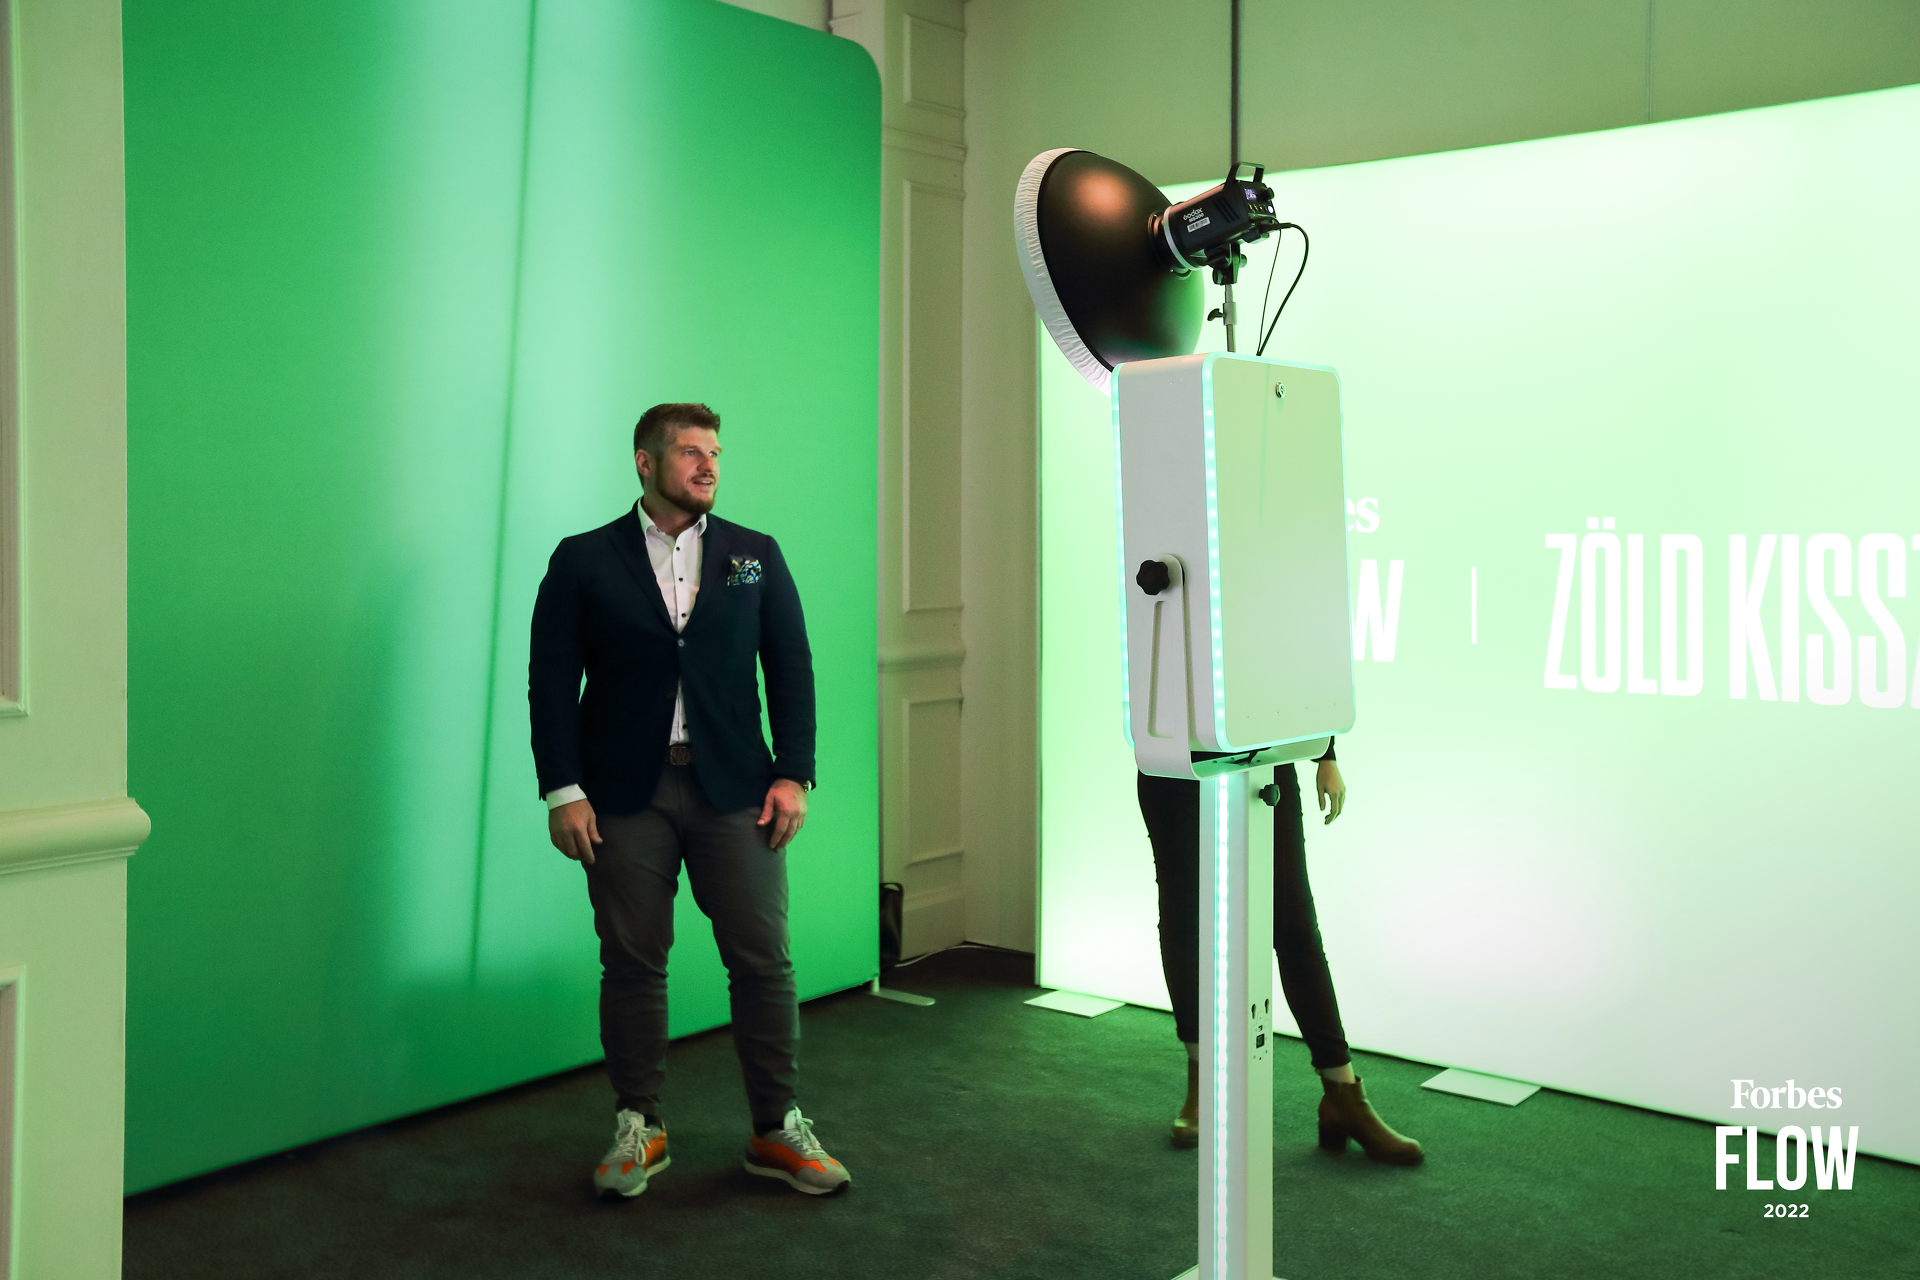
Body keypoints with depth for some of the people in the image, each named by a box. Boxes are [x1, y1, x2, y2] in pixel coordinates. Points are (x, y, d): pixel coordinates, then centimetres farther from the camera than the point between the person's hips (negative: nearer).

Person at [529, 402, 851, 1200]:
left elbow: (791, 668, 7)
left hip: (734, 789, 1)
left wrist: (793, 773, -2)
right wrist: (562, 791, -7)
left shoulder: (755, 556, 10)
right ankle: (638, 1130, 20)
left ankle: (777, 1131, 14)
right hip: (625, 795, -1)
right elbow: (551, 680, 1)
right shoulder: (583, 561, 5)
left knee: (762, 959, 2)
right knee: (632, 962, 6)